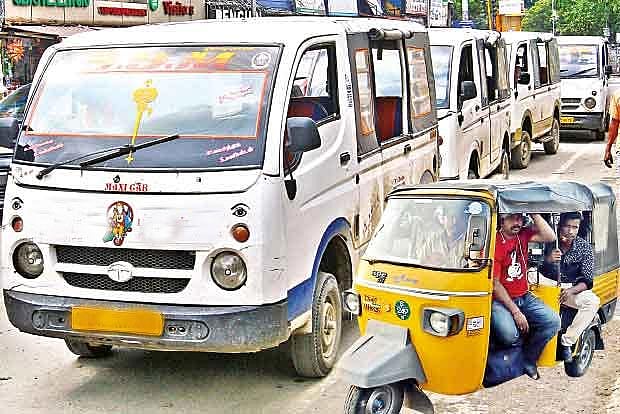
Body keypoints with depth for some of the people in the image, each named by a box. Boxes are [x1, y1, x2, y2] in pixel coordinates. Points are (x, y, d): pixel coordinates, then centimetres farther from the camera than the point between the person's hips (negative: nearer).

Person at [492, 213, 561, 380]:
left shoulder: (523, 234, 4)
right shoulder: (495, 243, -16)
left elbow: (550, 237, -11)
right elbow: (495, 284, -16)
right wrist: (516, 312, -20)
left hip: (524, 297, 7)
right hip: (501, 299, -6)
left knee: (553, 321, -13)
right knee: (509, 335, -31)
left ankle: (528, 359, 3)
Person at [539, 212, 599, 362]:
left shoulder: (584, 247, -2)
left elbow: (587, 281, -5)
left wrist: (571, 291, -26)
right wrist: (547, 260, -29)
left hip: (572, 289, 1)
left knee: (593, 301, -28)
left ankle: (566, 341, -22)